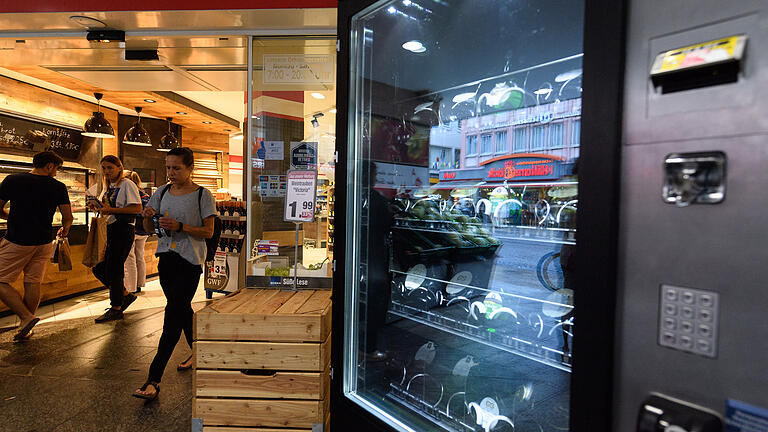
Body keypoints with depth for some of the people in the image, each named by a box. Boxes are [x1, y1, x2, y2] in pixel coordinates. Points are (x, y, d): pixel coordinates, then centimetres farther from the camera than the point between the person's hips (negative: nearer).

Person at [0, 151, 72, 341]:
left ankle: (27, 317, -8)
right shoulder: (58, 187, -2)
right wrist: (64, 230, 23)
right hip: (43, 242, 3)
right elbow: (68, 217, 2)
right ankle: (25, 329, 17)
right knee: (33, 283, 10)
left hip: (17, 241, -3)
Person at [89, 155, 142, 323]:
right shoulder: (107, 187, 17)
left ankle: (116, 309, 9)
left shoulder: (127, 184, -9)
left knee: (113, 269, -4)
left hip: (123, 230, -9)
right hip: (109, 229, 9)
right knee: (98, 268, 8)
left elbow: (137, 209, -19)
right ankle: (125, 295, 24)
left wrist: (111, 209, -21)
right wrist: (97, 207, 4)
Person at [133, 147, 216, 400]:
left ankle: (154, 379, -8)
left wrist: (180, 226, -20)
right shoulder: (162, 193, 9)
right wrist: (148, 216, -9)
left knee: (173, 314, -10)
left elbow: (208, 232, -8)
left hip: (190, 261, -6)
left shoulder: (203, 195, -6)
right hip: (166, 258, 6)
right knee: (182, 310, 17)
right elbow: (148, 228, 12)